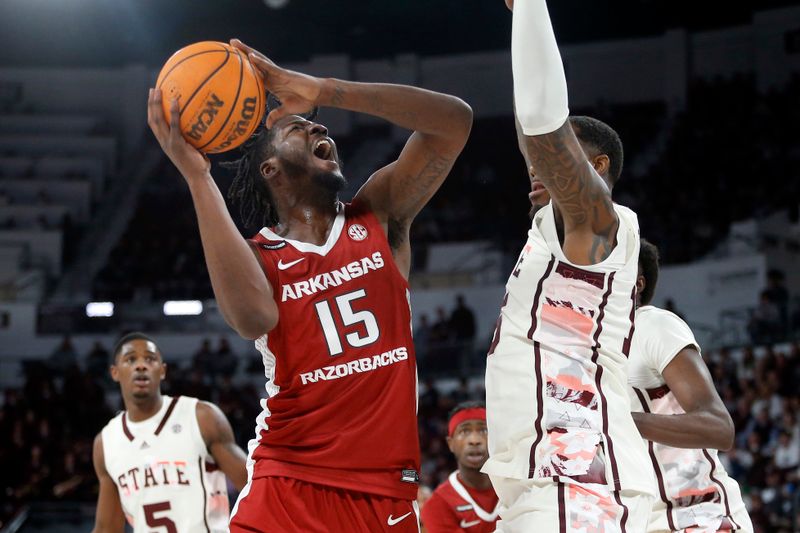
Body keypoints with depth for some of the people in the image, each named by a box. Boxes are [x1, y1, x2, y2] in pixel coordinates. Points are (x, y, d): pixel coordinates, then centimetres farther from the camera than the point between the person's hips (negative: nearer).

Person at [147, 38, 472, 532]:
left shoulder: (379, 217, 8)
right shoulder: (256, 255, 2)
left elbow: (455, 120, -5)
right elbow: (255, 317, -24)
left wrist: (321, 90, -13)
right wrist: (197, 176, -22)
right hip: (292, 487, -2)